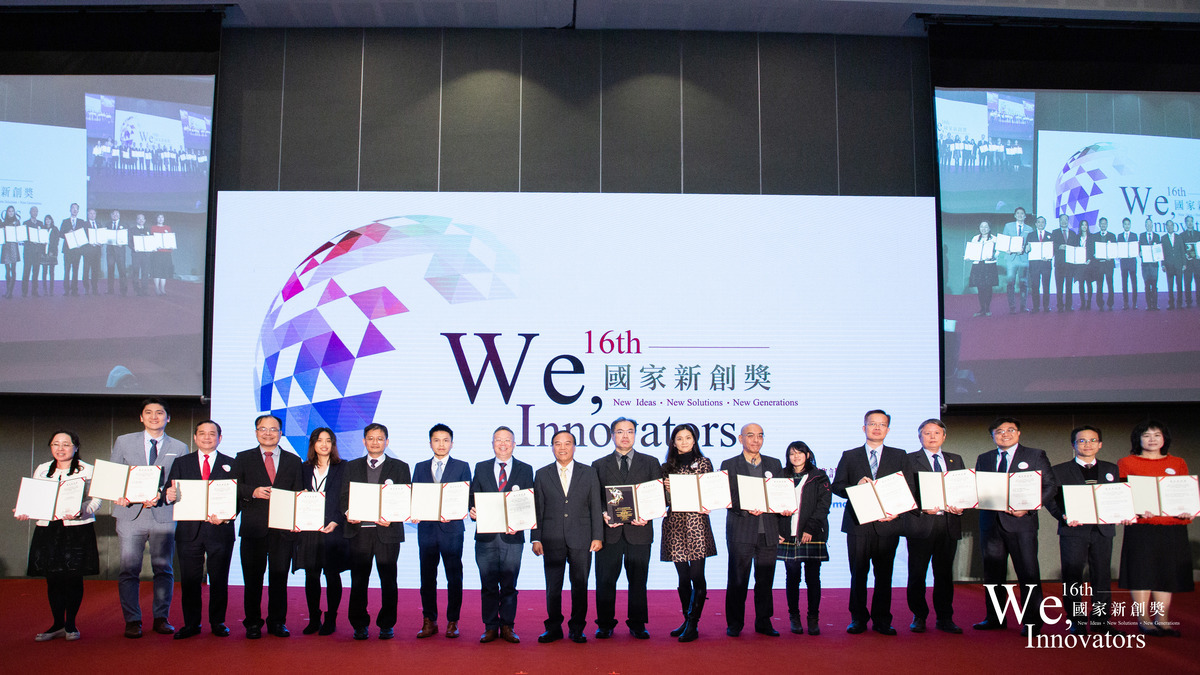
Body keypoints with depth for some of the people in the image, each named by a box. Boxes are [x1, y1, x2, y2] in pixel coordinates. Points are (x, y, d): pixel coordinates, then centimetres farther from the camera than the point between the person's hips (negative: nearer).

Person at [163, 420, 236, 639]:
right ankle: (191, 624, 15)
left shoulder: (230, 464, 7)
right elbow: (171, 493, 4)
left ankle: (218, 622, 15)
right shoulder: (181, 463, 12)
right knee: (189, 580, 4)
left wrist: (225, 516, -15)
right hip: (189, 530, 1)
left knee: (219, 580, 4)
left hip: (220, 530, -1)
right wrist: (169, 496, -20)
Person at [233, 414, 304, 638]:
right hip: (254, 528, -1)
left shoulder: (293, 461, 14)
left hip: (283, 528, 1)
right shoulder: (243, 459, 11)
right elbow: (235, 488, 1)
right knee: (253, 578, 2)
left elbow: (299, 494, 10)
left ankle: (277, 622, 13)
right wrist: (253, 492, -17)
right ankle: (253, 624, 13)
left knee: (279, 577, 3)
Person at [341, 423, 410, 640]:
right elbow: (344, 497, 11)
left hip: (387, 531, -1)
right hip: (359, 530, 1)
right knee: (358, 581, 2)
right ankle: (359, 625, 13)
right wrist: (349, 514, -10)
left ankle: (387, 625, 12)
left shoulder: (399, 467, 8)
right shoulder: (352, 467, 14)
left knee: (388, 580, 2)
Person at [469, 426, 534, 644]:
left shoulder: (525, 470, 7)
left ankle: (508, 627, 13)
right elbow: (473, 497, 9)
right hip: (486, 536, 1)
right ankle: (490, 627, 14)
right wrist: (473, 511, -13)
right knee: (488, 585, 5)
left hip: (512, 536, -1)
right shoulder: (481, 468, 11)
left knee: (509, 585, 4)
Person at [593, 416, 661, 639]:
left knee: (638, 581, 4)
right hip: (608, 531, 0)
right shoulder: (599, 465, 12)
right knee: (605, 581, 2)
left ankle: (637, 625, 15)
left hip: (639, 531, 0)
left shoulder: (650, 463, 11)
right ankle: (605, 625, 13)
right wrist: (603, 514, -11)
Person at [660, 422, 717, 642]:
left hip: (697, 523, -3)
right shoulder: (667, 467, 12)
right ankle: (687, 621, 19)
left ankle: (693, 625, -3)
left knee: (696, 575, -7)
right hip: (674, 525, 3)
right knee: (683, 578, 8)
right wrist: (666, 490, -8)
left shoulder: (704, 463, 6)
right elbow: (663, 498, 11)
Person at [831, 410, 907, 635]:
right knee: (858, 574, 3)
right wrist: (856, 488, -13)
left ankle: (881, 620, 11)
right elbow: (837, 486, 6)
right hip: (858, 524, 0)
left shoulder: (899, 456, 11)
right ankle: (858, 619, 12)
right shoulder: (849, 456, 11)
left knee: (884, 574, 3)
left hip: (887, 524, 0)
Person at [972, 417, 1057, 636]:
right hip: (991, 522, 4)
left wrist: (1028, 507, -14)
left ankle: (1032, 622, 4)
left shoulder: (1035, 456, 4)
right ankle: (995, 618, 18)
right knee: (993, 573, 8)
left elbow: (1050, 486, -1)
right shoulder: (983, 459, 16)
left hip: (1021, 522, -4)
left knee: (1028, 573, -4)